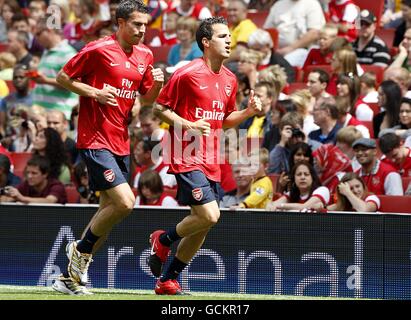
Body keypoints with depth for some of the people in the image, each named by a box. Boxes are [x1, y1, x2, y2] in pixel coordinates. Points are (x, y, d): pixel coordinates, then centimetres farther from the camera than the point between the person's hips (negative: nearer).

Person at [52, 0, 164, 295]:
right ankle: (81, 249, 5)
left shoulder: (145, 55, 11)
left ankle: (70, 276, 18)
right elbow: (63, 78, -2)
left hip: (121, 143, 8)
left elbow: (147, 98, 19)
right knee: (124, 202, -19)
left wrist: (157, 84, -3)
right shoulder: (98, 50, -9)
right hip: (95, 140, -8)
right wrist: (94, 92, -16)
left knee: (110, 209, 9)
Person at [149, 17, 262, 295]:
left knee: (202, 225, 8)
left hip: (212, 162, 8)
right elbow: (160, 108, -6)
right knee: (209, 215, -20)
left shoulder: (229, 79, 11)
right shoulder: (188, 74, -10)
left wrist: (248, 112, 4)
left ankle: (168, 281, 21)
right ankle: (163, 240, 7)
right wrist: (188, 125, -18)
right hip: (188, 157, -8)